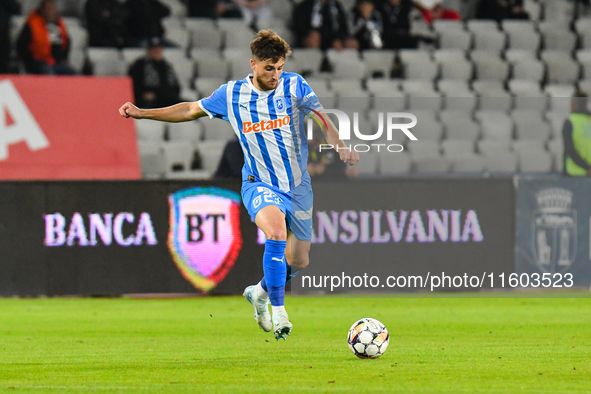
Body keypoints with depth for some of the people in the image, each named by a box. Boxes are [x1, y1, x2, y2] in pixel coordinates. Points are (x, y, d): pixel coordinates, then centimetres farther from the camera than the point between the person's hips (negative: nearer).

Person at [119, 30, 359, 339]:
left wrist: (340, 146, -34)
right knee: (277, 231, -32)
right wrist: (142, 113, 8)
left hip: (298, 185, 2)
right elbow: (191, 110, 11)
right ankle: (278, 312, -25)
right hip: (259, 184, -2)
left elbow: (322, 118, -15)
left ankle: (260, 293, 38)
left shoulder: (294, 86, -6)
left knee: (298, 262, 6)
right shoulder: (231, 95, -4)